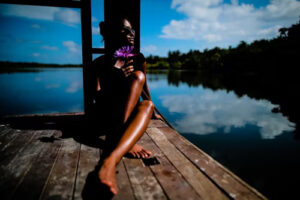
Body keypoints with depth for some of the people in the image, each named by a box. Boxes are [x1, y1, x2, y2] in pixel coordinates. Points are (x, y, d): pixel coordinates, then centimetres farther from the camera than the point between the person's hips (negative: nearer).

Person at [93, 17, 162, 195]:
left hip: (132, 109, 3)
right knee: (138, 76, -26)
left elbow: (144, 87, 21)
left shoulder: (138, 58, 11)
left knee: (146, 106, -33)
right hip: (109, 112, -3)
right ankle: (127, 141, -42)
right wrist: (119, 78, -22)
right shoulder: (102, 62, 2)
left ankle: (111, 160, -52)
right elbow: (98, 96, -5)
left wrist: (151, 111, 28)